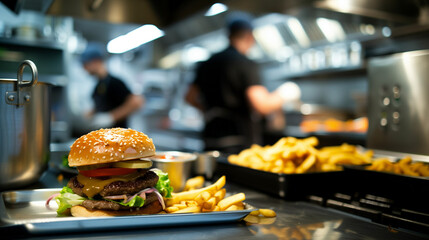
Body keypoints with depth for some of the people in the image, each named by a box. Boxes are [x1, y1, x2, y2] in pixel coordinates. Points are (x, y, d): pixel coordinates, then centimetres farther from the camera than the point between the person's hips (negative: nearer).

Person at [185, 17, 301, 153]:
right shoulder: (245, 64, -11)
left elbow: (190, 97, 16)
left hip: (210, 139, 7)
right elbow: (262, 105, -19)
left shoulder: (206, 64, 11)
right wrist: (283, 96, -1)